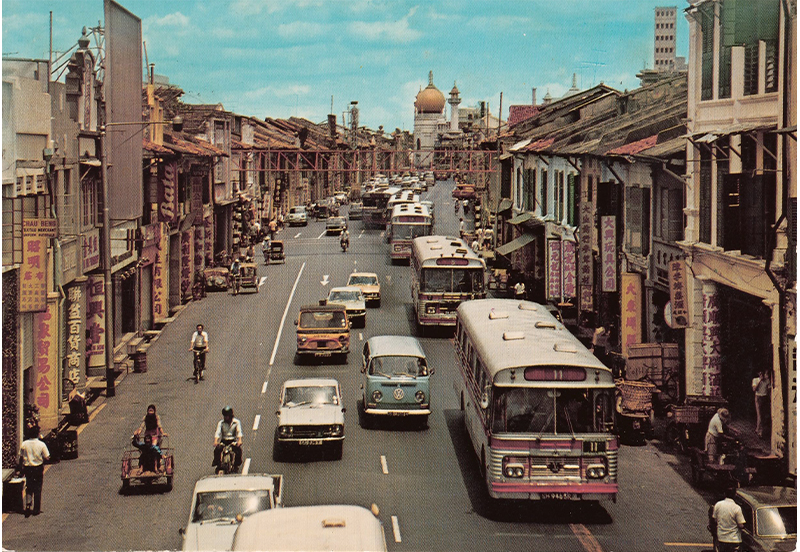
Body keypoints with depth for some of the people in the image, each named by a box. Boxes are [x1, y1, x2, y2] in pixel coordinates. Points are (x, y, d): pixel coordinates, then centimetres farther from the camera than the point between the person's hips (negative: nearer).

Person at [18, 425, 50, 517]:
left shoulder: (24, 444, -4)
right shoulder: (41, 444, -12)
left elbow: (21, 458, 2)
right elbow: (47, 457, -10)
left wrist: (21, 469, 13)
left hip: (27, 468, 2)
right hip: (38, 468, -2)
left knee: (28, 488, 15)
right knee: (37, 489, 9)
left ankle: (28, 505, -3)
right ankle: (36, 509, 12)